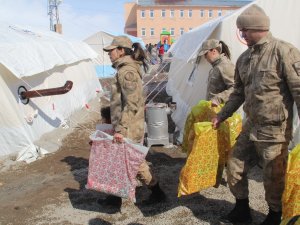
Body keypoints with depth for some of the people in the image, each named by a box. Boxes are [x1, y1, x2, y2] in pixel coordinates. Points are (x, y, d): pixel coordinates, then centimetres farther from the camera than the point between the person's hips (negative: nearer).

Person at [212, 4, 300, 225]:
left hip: (275, 130, -7)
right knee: (235, 165, 13)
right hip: (251, 126, 7)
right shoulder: (244, 58, 7)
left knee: (273, 178, 6)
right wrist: (221, 115, 19)